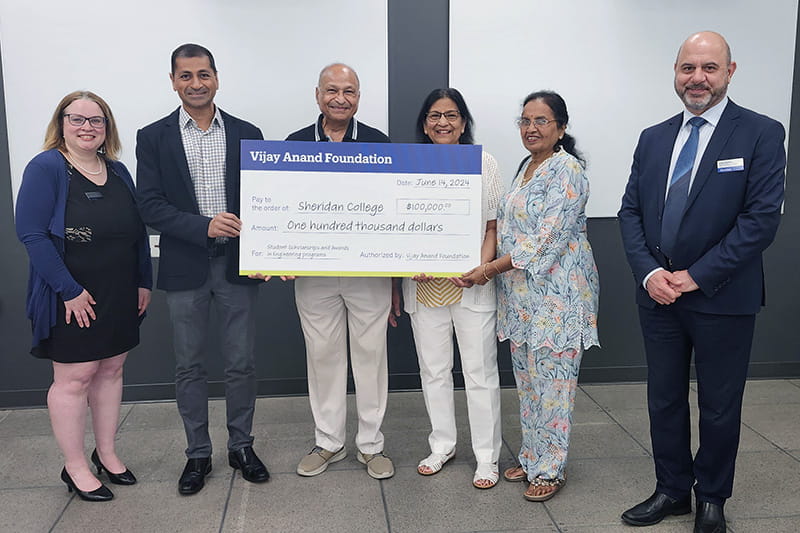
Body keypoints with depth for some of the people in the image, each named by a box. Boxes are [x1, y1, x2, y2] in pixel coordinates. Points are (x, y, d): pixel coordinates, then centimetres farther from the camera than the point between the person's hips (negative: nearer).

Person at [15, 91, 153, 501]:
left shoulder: (118, 172, 9)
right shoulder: (46, 168, -9)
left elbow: (138, 232, 13)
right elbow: (31, 233, -16)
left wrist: (144, 282, 7)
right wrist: (70, 290, -19)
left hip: (120, 297, 6)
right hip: (72, 300, -6)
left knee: (110, 370, 13)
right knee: (73, 378, 3)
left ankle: (106, 454, 28)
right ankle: (75, 467, 18)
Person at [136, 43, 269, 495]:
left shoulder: (247, 134, 5)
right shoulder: (153, 138, 2)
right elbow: (150, 205, -5)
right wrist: (204, 226, -20)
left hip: (238, 264, 1)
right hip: (185, 267, 0)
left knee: (242, 362, 8)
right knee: (190, 365, 10)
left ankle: (242, 446, 26)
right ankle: (198, 453, 26)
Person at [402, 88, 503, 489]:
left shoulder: (484, 164, 2)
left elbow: (493, 227, 2)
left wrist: (481, 267, -14)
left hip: (471, 286, -2)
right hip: (424, 286, 2)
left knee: (480, 371, 3)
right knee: (433, 369, 13)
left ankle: (487, 456, 17)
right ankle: (442, 445, 30)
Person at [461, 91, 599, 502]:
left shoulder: (566, 170, -13)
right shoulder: (525, 167, 13)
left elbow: (547, 241, -20)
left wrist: (490, 270, -16)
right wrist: (492, 269, 7)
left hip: (556, 291, -8)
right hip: (521, 291, 8)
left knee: (551, 380, 1)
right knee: (527, 378, 15)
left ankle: (550, 468, 15)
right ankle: (532, 456, 29)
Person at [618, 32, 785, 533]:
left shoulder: (761, 134, -7)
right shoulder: (653, 138, 8)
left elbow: (762, 218, -14)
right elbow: (631, 211, 6)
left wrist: (695, 277, -16)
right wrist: (648, 273, -9)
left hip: (722, 298, -4)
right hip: (658, 294, 4)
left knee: (720, 407, 11)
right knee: (664, 399, 14)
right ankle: (672, 490, 32)